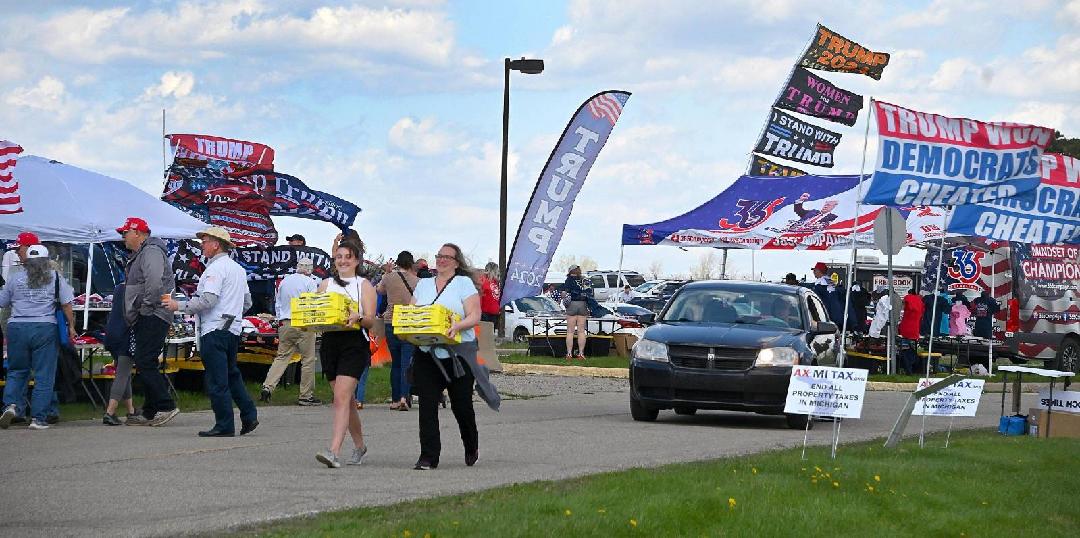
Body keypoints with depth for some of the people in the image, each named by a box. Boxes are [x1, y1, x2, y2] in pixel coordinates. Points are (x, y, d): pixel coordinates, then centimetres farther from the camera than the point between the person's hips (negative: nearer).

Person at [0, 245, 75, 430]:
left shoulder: (15, 278, 8)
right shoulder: (55, 278, 4)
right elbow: (66, 305, -1)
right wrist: (71, 326, 8)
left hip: (17, 327, 2)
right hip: (45, 328, -2)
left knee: (16, 371, 15)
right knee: (44, 375, 2)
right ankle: (38, 418, -1)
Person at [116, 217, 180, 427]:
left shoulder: (151, 252, -12)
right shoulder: (140, 254, 23)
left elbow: (155, 282, -26)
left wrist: (146, 306, -18)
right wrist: (134, 313, 17)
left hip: (153, 317, -11)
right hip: (143, 319, 11)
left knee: (145, 364, -15)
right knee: (145, 365, 11)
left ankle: (166, 406, -15)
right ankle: (150, 413, 14)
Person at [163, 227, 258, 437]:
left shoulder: (216, 268, -12)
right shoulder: (238, 268, 17)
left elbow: (208, 300, -21)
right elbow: (247, 301, 22)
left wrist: (178, 306, -14)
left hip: (215, 330, -10)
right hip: (233, 329, 10)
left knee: (216, 380, -6)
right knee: (232, 374, 19)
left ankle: (224, 426, -6)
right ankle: (249, 416, 14)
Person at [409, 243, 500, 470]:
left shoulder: (464, 283, 3)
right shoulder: (423, 284, 16)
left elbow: (475, 316, -6)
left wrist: (457, 326, -26)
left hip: (458, 353, -3)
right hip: (426, 352, 3)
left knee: (461, 405, 4)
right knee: (427, 405, -7)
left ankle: (472, 448, 29)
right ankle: (428, 456, -8)